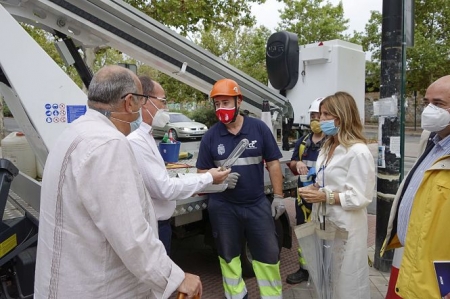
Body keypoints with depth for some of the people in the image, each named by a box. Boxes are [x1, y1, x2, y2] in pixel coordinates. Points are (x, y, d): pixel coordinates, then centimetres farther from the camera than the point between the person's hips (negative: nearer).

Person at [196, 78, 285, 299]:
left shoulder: (259, 128, -5)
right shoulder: (211, 136, -4)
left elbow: (273, 164, 1)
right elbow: (201, 172, 2)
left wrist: (278, 196, -1)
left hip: (257, 204, 0)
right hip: (223, 207, 1)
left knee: (268, 254, 9)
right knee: (228, 255, 15)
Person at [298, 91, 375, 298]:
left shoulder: (358, 152, -17)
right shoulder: (327, 147, 11)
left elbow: (360, 198, -19)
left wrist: (324, 196, -20)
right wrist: (314, 188, -1)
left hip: (345, 227, -8)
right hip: (324, 223, 8)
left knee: (345, 282, 9)